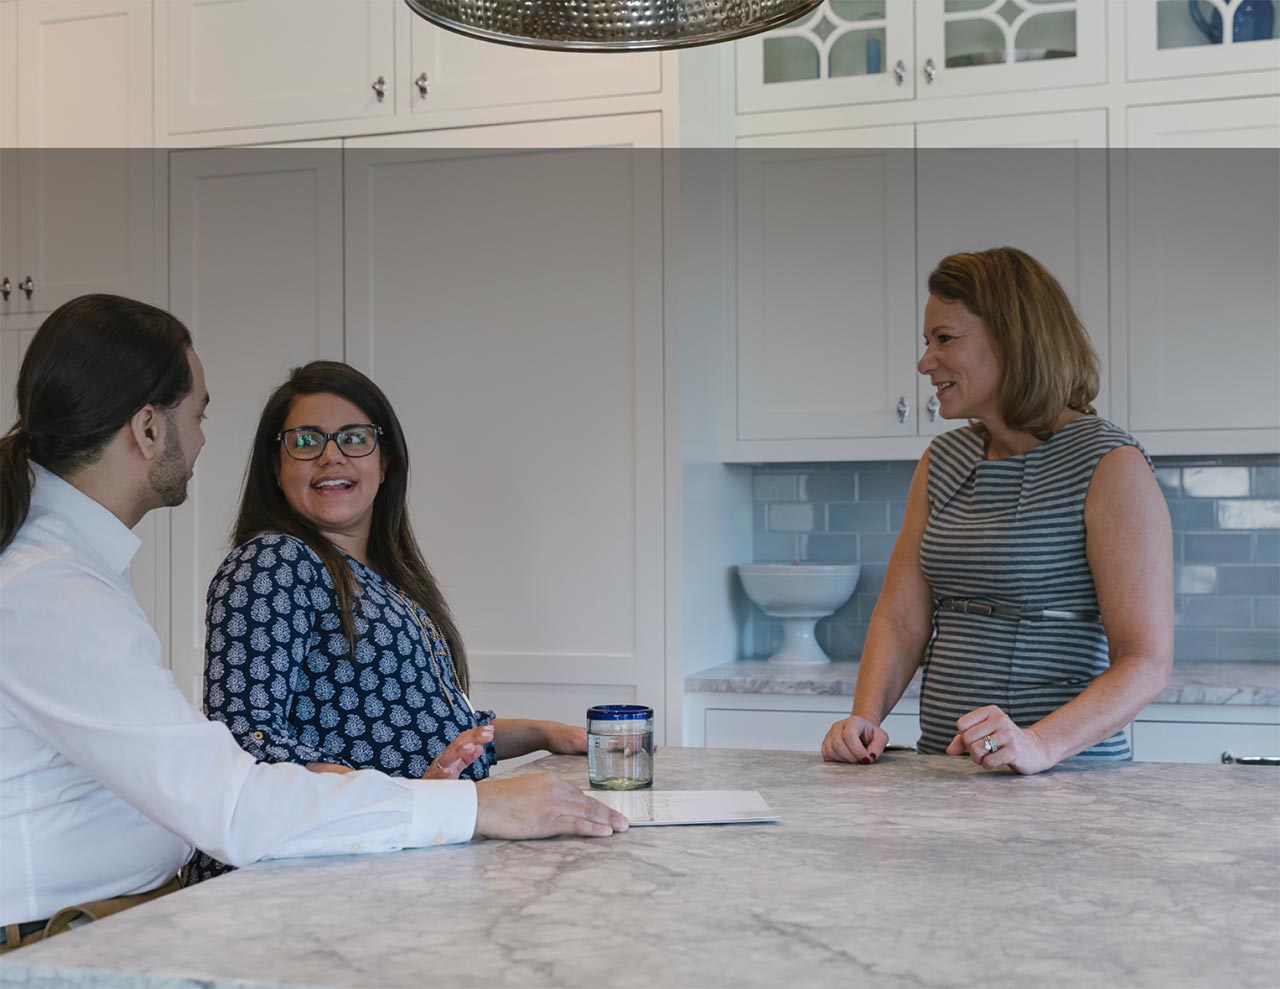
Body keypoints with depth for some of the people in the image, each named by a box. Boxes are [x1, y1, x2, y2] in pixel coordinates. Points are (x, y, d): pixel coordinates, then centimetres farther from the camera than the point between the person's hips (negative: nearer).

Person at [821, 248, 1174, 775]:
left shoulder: (1111, 468, -7)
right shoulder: (942, 461, 14)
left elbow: (1147, 663, -12)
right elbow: (901, 618, 10)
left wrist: (1041, 744, -27)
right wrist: (866, 717, -7)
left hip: (1068, 773, -4)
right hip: (944, 771, 5)